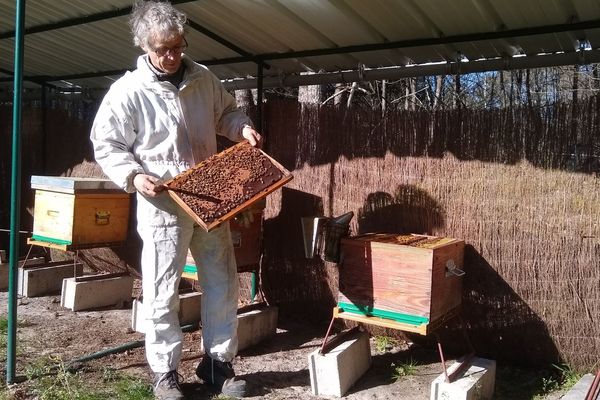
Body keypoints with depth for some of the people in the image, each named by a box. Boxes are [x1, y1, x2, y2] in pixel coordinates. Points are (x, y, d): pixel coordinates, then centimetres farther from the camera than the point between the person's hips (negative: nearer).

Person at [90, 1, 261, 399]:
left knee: (223, 283, 10)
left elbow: (226, 112, 20)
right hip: (162, 205, -4)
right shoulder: (128, 91, -8)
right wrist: (133, 176, -19)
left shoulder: (204, 79, 4)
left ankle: (218, 362, 26)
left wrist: (242, 127, -1)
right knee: (163, 292, 3)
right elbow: (105, 145, -3)